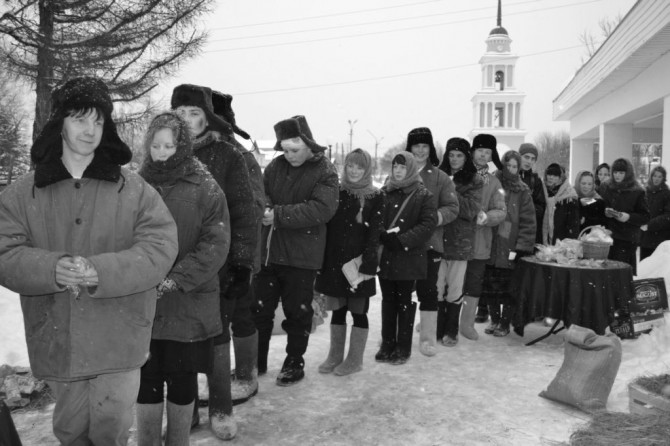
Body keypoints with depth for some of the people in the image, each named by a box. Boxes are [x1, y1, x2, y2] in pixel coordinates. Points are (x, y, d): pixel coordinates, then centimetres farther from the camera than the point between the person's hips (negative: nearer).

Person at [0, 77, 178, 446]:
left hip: (117, 338, -2)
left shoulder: (134, 189, -2)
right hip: (58, 340, 2)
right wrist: (52, 269, -23)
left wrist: (101, 271, -24)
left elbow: (160, 248, -10)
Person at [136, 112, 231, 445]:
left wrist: (176, 279, -17)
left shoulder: (205, 189, -3)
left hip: (189, 303, -2)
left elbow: (216, 244, -9)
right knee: (147, 379, 9)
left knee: (182, 379, 9)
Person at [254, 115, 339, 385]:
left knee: (297, 311, 9)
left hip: (301, 256, -5)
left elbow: (322, 209, -22)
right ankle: (256, 361, 30)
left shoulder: (325, 172, -9)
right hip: (267, 251, 5)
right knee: (259, 309, 13)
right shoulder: (276, 166, 6)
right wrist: (263, 205, -15)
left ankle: (295, 363, 27)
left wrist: (278, 214, -25)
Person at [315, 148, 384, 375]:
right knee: (337, 310, 12)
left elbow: (374, 233, -8)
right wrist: (320, 259, 1)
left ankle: (355, 360, 17)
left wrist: (368, 265, -15)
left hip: (358, 262, -3)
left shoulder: (375, 197, -2)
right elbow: (325, 227, 6)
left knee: (358, 310, 5)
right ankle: (335, 356, 24)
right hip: (333, 261, 3)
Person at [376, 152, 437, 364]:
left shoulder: (423, 196, -2)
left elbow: (428, 224, -11)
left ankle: (403, 347, 16)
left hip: (408, 257, -3)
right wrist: (383, 235, -15)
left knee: (404, 301, 5)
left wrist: (402, 240, -19)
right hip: (385, 256, 3)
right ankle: (387, 344, 23)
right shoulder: (384, 193, 7)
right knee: (388, 301, 12)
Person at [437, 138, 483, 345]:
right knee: (437, 286, 3)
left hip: (460, 240, -1)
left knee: (455, 288, 6)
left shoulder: (474, 181, 2)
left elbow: (471, 210, -10)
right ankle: (438, 329, 16)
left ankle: (451, 331, 18)